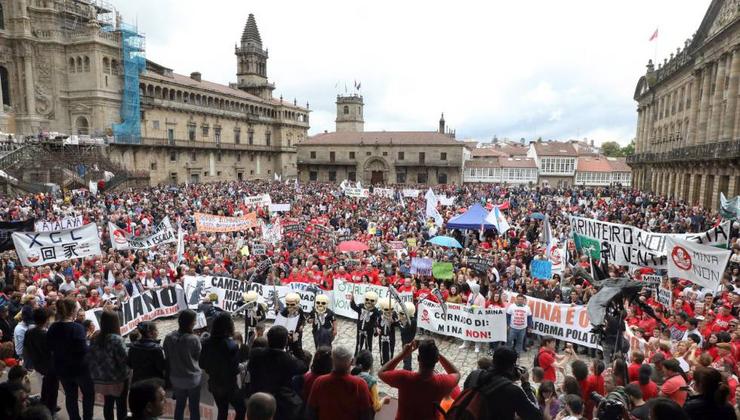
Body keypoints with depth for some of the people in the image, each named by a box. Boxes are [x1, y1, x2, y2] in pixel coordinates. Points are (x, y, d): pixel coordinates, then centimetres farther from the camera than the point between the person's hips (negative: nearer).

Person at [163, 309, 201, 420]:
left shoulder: (169, 338, -11)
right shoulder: (194, 339, -23)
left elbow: (167, 358, 0)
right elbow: (198, 357, -8)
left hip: (176, 379, 4)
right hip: (193, 379, -4)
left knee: (179, 405, 21)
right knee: (194, 407, 11)